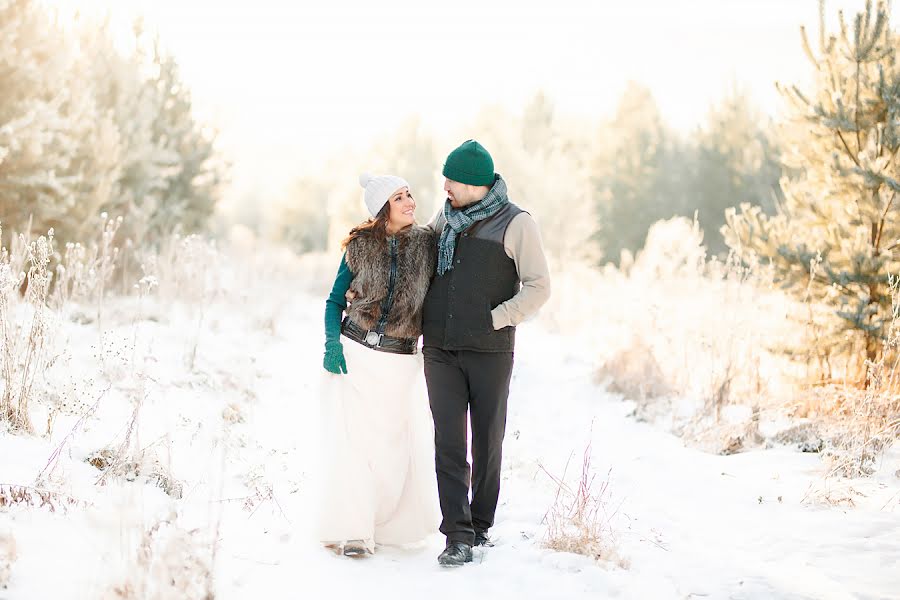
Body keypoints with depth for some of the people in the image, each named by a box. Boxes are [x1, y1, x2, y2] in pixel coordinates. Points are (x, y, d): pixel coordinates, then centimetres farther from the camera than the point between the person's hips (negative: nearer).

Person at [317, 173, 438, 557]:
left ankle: (387, 523, 21)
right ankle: (351, 529, 0)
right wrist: (332, 343, -6)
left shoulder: (426, 244, 1)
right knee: (353, 439, -5)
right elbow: (336, 300, 6)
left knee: (397, 444, 1)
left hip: (401, 360, 1)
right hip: (355, 353, -1)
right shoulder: (361, 245, 1)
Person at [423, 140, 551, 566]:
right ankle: (458, 536, -7)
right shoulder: (446, 218, 12)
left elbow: (538, 286, -6)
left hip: (489, 351, -3)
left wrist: (494, 320, -13)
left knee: (487, 443, 7)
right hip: (441, 350, 3)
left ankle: (481, 526, 22)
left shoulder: (516, 224, -3)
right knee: (449, 443, -6)